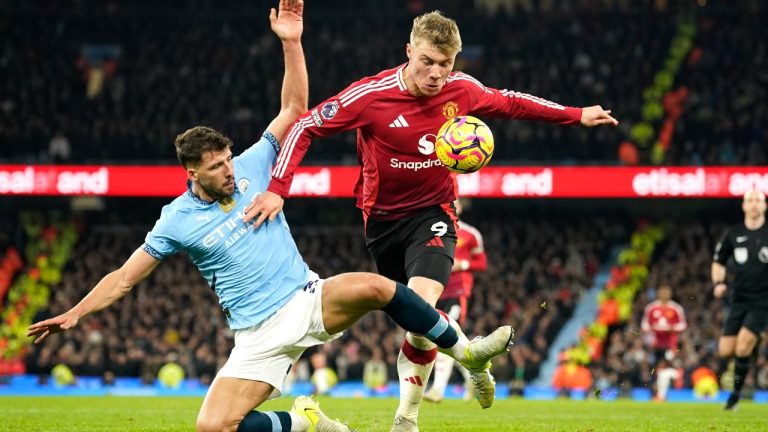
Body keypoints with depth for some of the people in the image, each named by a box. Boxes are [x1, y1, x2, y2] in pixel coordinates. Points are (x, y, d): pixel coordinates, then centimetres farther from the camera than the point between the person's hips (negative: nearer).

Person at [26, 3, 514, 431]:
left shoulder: (251, 167, 3)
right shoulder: (177, 221, -2)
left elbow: (295, 108, 3)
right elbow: (125, 276, 3)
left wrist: (291, 42, -7)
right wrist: (75, 313, -7)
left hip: (308, 300, 1)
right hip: (260, 334, -1)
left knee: (374, 286, -29)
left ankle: (466, 352, -14)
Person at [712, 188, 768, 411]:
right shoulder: (733, 234, 4)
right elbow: (718, 262, 15)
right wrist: (718, 283, -2)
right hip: (739, 298, 3)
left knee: (742, 348, -17)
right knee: (725, 351, -4)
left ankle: (737, 391, 1)